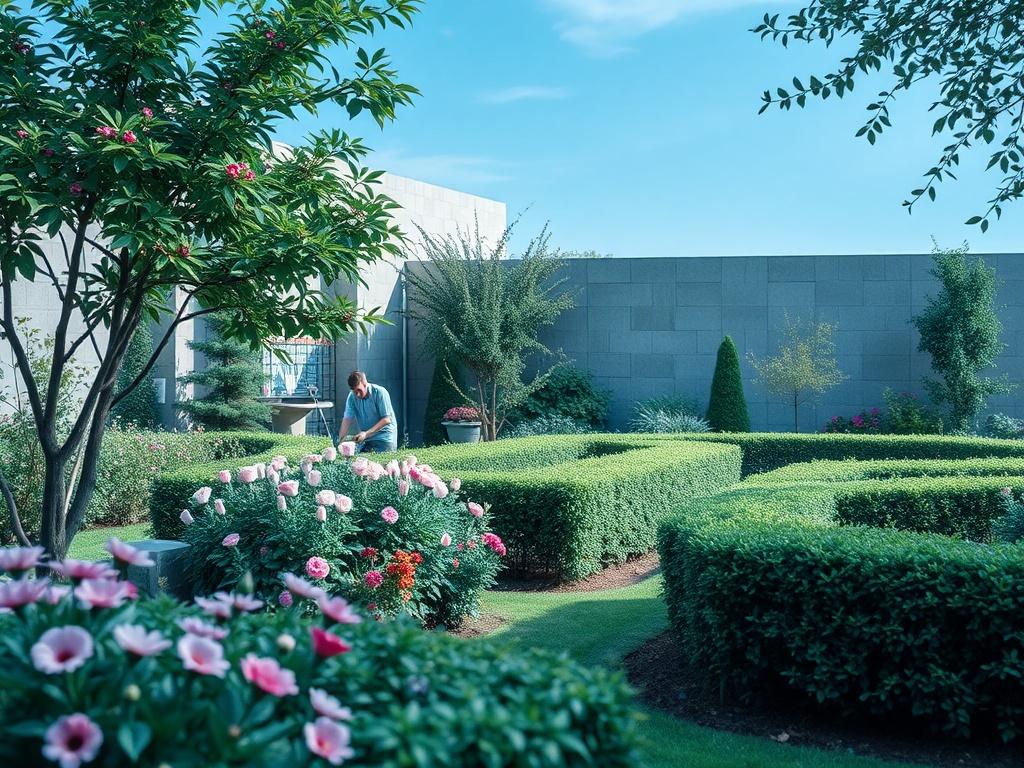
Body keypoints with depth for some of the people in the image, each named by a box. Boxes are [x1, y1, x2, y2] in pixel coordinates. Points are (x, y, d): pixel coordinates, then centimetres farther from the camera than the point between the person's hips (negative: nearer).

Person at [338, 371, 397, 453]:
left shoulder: (380, 393, -14)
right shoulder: (352, 397, -3)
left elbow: (386, 420, -16)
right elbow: (347, 419, -8)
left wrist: (366, 433, -23)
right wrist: (341, 441, -21)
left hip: (384, 437, -4)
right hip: (365, 440, 4)